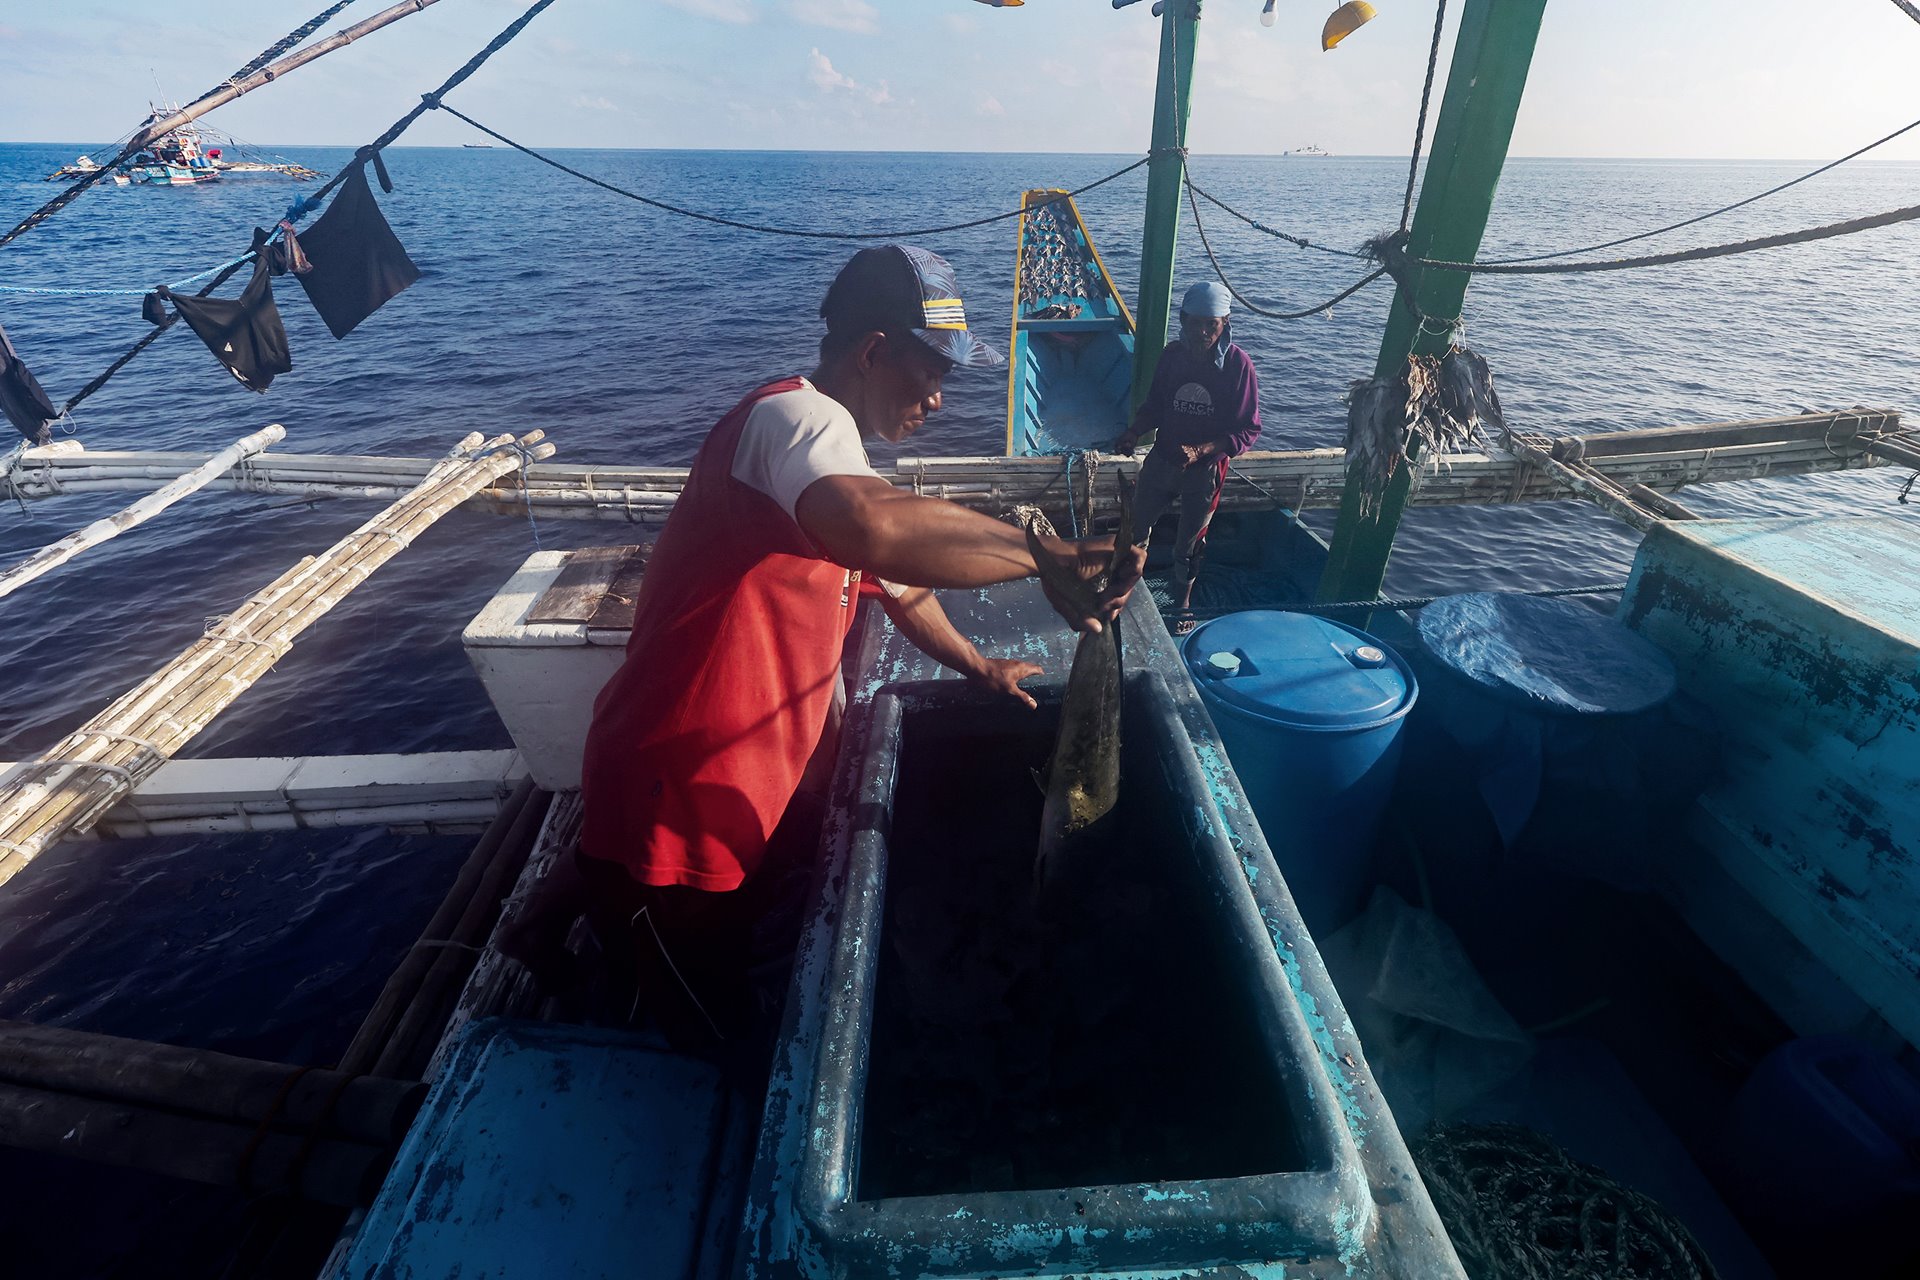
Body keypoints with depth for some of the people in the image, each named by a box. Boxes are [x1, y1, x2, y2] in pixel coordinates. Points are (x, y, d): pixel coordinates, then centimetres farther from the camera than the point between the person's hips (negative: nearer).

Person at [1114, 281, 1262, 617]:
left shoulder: (1238, 364, -17)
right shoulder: (1173, 353, -6)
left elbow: (1248, 431, -16)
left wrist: (1200, 451, -28)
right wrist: (1134, 433, -13)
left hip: (1204, 471, -3)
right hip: (1161, 461, 3)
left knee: (1187, 548, 14)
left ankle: (1181, 607, 37)